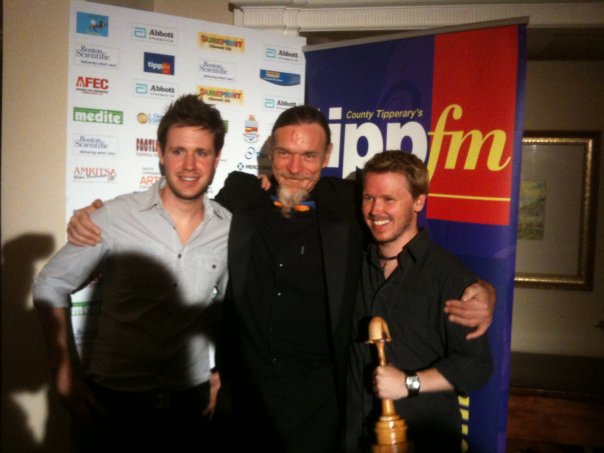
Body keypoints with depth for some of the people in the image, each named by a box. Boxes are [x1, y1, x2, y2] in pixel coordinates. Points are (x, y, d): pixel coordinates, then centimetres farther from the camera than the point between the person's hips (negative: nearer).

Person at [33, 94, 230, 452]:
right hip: (114, 400, -2)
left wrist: (224, 372, 7)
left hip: (191, 403, 2)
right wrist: (65, 376, -5)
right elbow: (50, 287, -3)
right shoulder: (116, 217, -14)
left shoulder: (230, 228, -5)